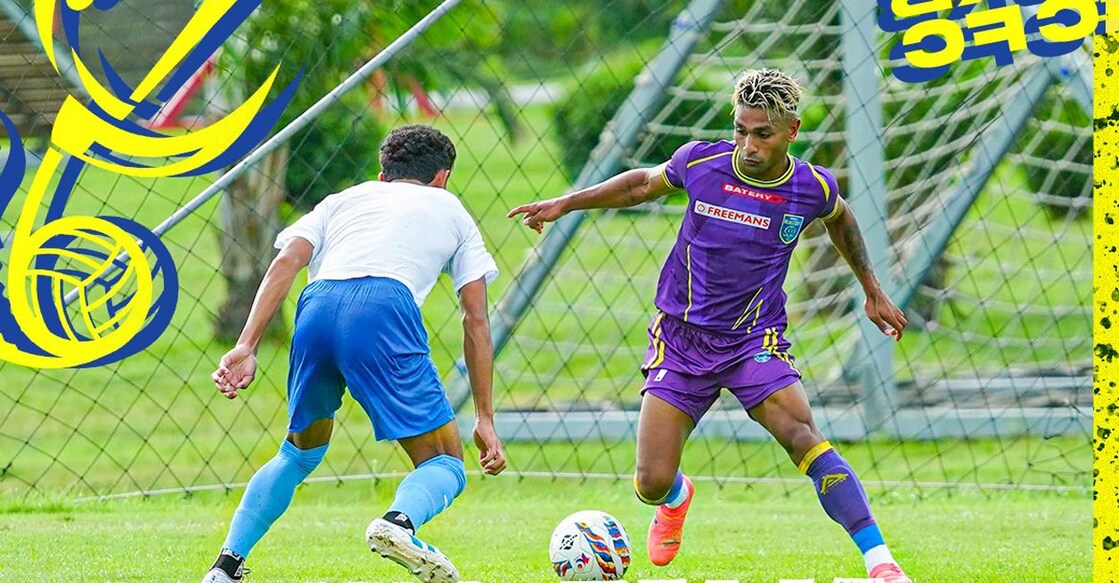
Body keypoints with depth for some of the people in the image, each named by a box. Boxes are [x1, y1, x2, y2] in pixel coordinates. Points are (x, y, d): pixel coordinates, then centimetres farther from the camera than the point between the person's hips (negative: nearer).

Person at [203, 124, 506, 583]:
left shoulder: (344, 199, 35)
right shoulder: (449, 210, 31)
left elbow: (286, 263, 14)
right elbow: (476, 321, 24)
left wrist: (246, 347, 5)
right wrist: (484, 418, 24)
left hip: (317, 308, 3)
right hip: (385, 309, -3)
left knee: (299, 453, 28)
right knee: (444, 464, 4)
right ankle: (399, 522, -30)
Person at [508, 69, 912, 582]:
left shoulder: (812, 188, -8)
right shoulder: (700, 162, -9)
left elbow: (839, 219, 18)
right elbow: (646, 183, 13)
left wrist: (872, 290, 24)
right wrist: (565, 204, 9)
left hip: (755, 338, -1)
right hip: (680, 337, 1)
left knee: (802, 436, -27)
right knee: (651, 484, -5)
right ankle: (677, 499, 36)